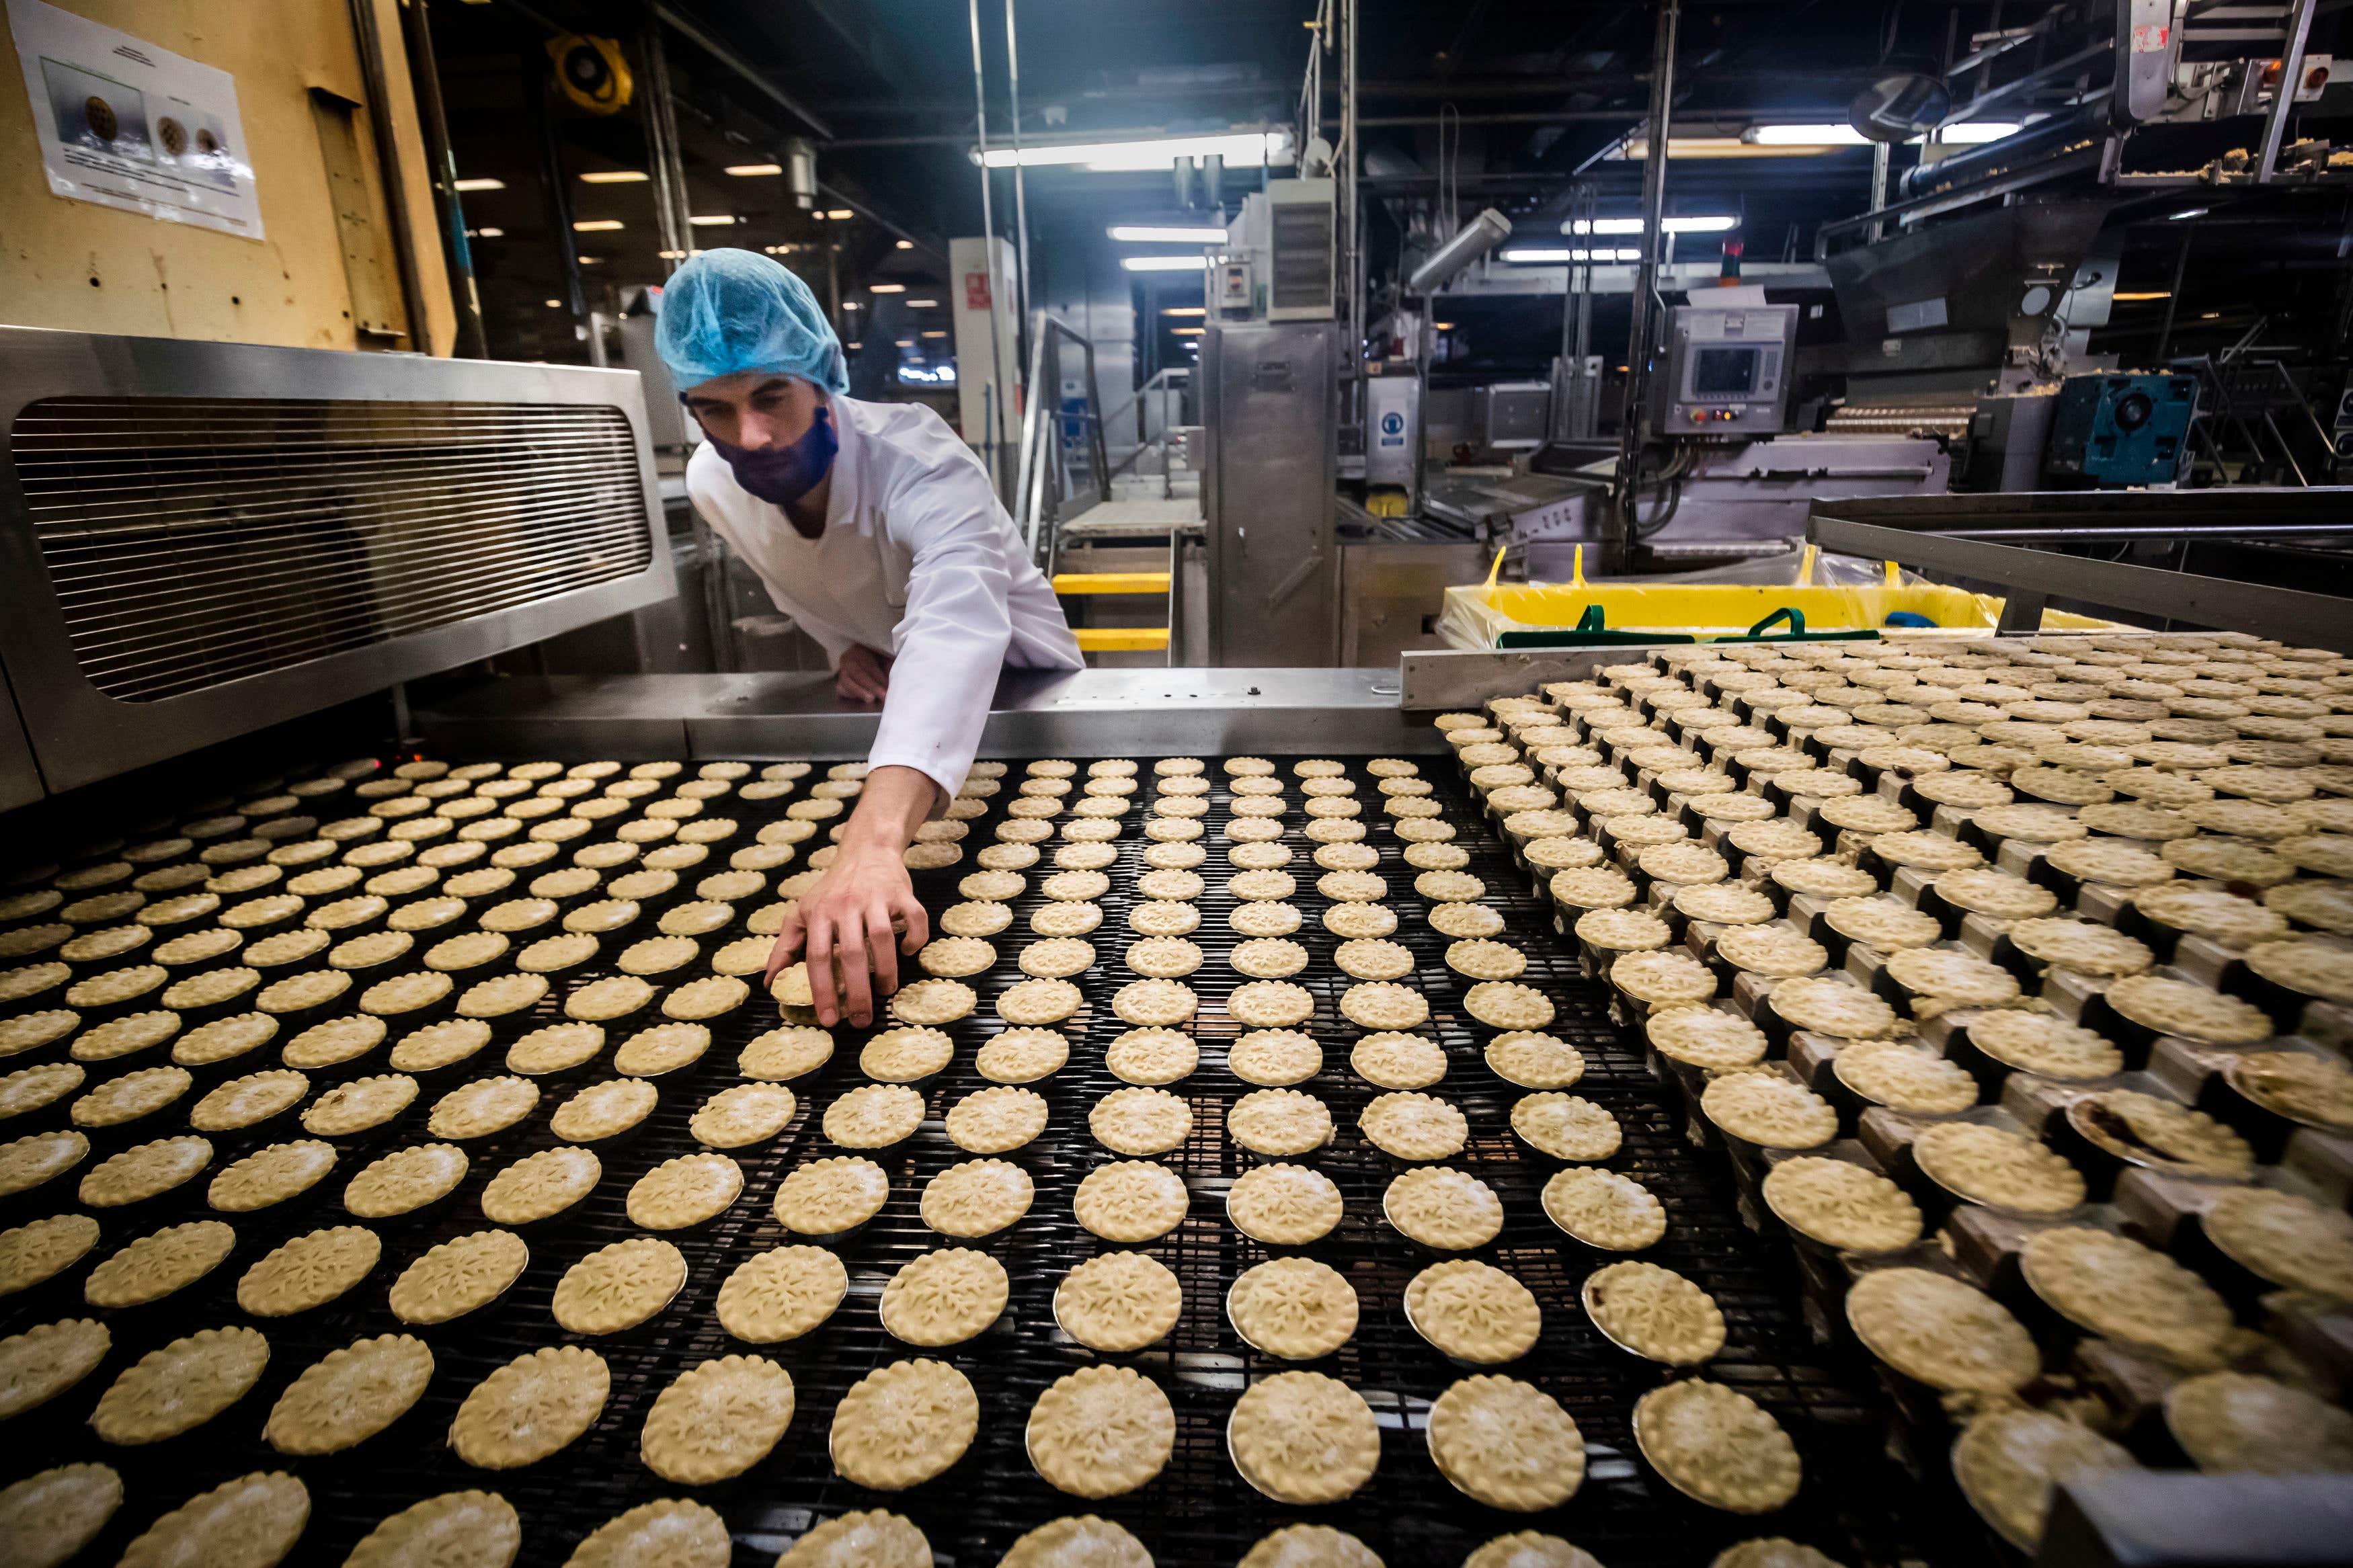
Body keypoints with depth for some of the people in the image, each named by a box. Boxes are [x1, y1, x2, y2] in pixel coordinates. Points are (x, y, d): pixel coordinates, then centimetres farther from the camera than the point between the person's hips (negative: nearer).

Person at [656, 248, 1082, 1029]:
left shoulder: (917, 458, -36)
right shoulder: (713, 485, -15)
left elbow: (959, 623, -58)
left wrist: (876, 837, -73)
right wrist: (844, 648, -14)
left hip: (1013, 680, -4)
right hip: (890, 696, 5)